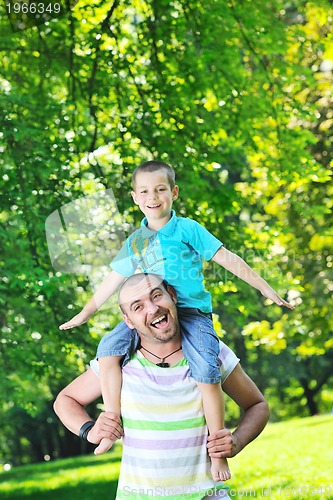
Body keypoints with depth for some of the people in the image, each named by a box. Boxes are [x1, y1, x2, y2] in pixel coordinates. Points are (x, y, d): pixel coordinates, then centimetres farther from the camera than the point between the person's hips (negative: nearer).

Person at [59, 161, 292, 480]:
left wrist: (264, 287, 2)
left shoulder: (188, 229, 3)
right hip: (150, 313, 4)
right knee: (109, 348, -17)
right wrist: (86, 312, 29)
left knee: (205, 370, -25)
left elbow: (227, 259, 4)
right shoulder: (135, 242, 16)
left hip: (191, 311, -4)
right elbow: (114, 279, 25)